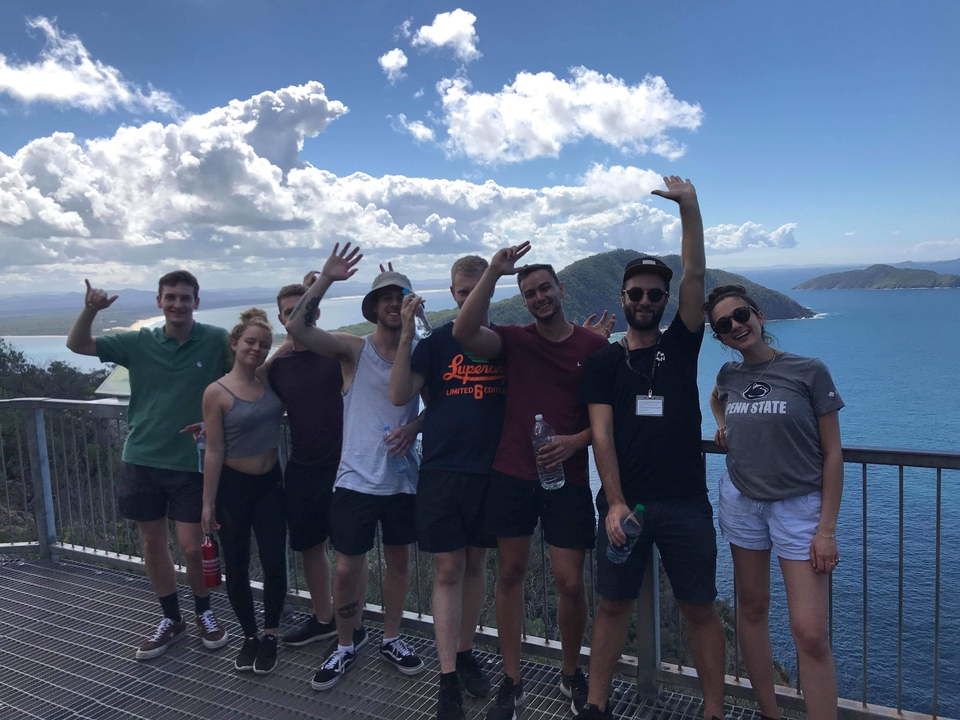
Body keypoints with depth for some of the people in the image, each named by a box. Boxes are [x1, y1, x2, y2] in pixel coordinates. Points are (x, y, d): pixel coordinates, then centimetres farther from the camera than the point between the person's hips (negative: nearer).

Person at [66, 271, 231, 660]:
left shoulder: (216, 340, -9)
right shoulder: (139, 342, -1)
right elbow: (76, 344, 2)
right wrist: (90, 310, -18)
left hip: (191, 462, -3)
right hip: (142, 459, 3)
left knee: (192, 546, -1)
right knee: (153, 542, 12)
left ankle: (204, 612, 27)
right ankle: (171, 619, 31)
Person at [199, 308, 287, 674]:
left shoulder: (271, 381, -1)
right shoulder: (217, 392, -12)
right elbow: (214, 450, -11)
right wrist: (208, 503, -10)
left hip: (270, 483, 3)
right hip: (232, 486, -3)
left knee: (274, 563, 4)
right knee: (237, 567, 10)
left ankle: (270, 636, 24)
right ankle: (250, 635, 30)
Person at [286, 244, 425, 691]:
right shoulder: (353, 350, -4)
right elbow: (296, 327, -16)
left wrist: (415, 428, -12)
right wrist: (325, 279, -19)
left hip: (402, 479, 3)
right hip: (357, 479, -2)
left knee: (398, 560, 14)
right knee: (348, 567, 4)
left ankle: (391, 639, 34)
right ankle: (344, 647, 26)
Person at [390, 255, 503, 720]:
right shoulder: (436, 341, -2)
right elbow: (400, 396, -12)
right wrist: (406, 334, -20)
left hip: (491, 470, 2)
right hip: (443, 470, -2)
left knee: (475, 565, 14)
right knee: (448, 570, 2)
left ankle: (465, 654, 32)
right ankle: (448, 680, 10)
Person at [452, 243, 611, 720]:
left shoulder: (595, 346, 0)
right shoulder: (514, 340, 1)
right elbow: (463, 333, -18)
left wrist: (577, 440, -14)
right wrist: (494, 271, -20)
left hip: (567, 479, -1)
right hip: (511, 476, 1)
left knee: (570, 582, 2)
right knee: (510, 574, 9)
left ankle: (572, 676, 28)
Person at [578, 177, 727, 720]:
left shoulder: (681, 345, 6)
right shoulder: (604, 363, 4)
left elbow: (696, 276, -5)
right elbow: (602, 433, -4)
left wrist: (689, 206, -11)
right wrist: (615, 502, -13)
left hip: (686, 503, 0)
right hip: (624, 503, 0)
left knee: (700, 608, 7)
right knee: (614, 604, 9)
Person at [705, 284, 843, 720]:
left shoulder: (809, 371, -9)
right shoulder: (728, 375, 3)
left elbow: (832, 453, -7)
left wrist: (827, 529, -11)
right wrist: (724, 426, 7)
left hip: (799, 505, -4)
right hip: (741, 500, 4)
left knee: (810, 632, -9)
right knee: (751, 608, 13)